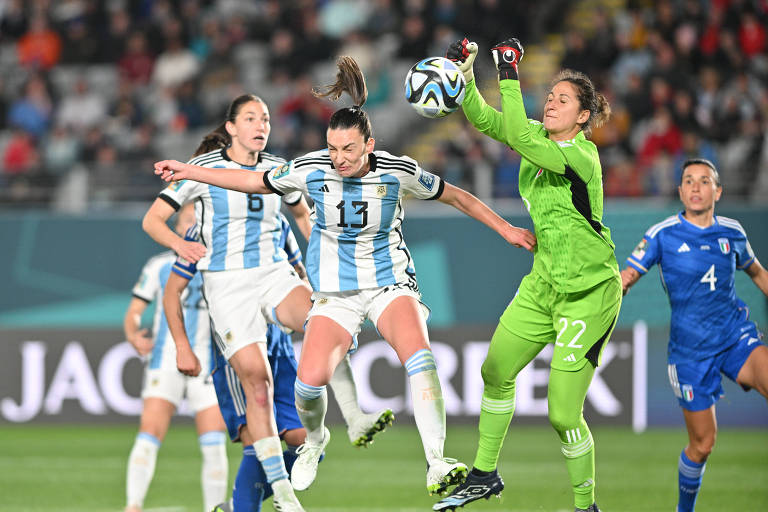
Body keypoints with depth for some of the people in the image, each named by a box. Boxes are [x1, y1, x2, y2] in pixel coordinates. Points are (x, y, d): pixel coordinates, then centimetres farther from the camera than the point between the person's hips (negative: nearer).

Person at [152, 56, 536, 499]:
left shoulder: (397, 171, -14)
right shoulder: (312, 170, -11)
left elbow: (455, 196, 2)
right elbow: (255, 182, 4)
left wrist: (505, 228, 5)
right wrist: (191, 172, 3)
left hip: (390, 283, -1)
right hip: (335, 291, 1)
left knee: (418, 355, -31)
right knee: (310, 379, -18)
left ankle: (437, 465, -33)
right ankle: (315, 440, 19)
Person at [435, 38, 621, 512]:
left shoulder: (581, 157, -21)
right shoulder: (542, 137, 2)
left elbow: (522, 140, -35)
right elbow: (485, 119, -2)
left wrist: (510, 77, -36)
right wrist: (465, 70, -17)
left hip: (588, 294, -9)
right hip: (544, 282, 9)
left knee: (563, 415, -10)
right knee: (496, 372, 17)